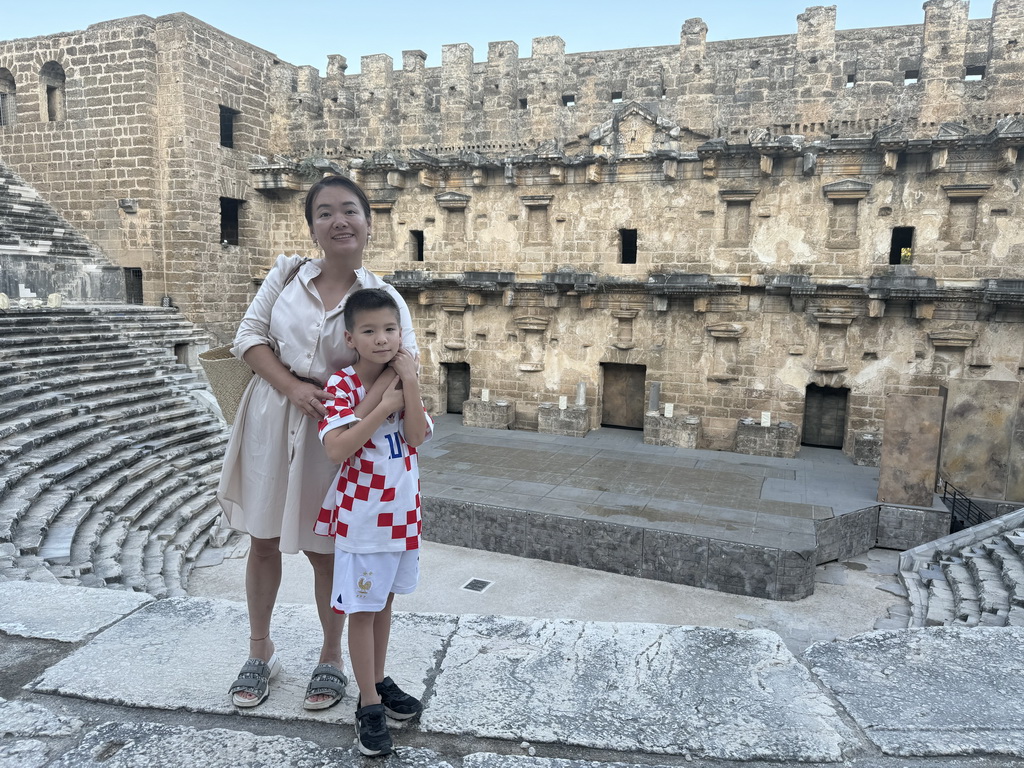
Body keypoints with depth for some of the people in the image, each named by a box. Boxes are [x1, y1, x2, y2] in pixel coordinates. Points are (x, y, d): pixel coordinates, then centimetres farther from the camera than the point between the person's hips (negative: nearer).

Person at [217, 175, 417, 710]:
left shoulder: (383, 299, -7)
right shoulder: (287, 273, -1)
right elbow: (249, 336, -1)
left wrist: (359, 415, -36)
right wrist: (294, 388, -16)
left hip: (332, 427, -2)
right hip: (271, 417, 3)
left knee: (323, 550, 10)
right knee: (263, 541, 14)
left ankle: (331, 657, 33)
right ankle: (260, 651, 36)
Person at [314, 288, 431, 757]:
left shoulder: (402, 379, 3)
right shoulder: (342, 385, -15)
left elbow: (416, 437, -10)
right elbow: (335, 449, -27)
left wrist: (410, 384, -18)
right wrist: (383, 407, -26)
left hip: (402, 511, 6)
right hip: (361, 514, -6)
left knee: (385, 600, 20)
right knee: (362, 608, 5)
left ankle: (380, 681, 39)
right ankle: (368, 704, 21)